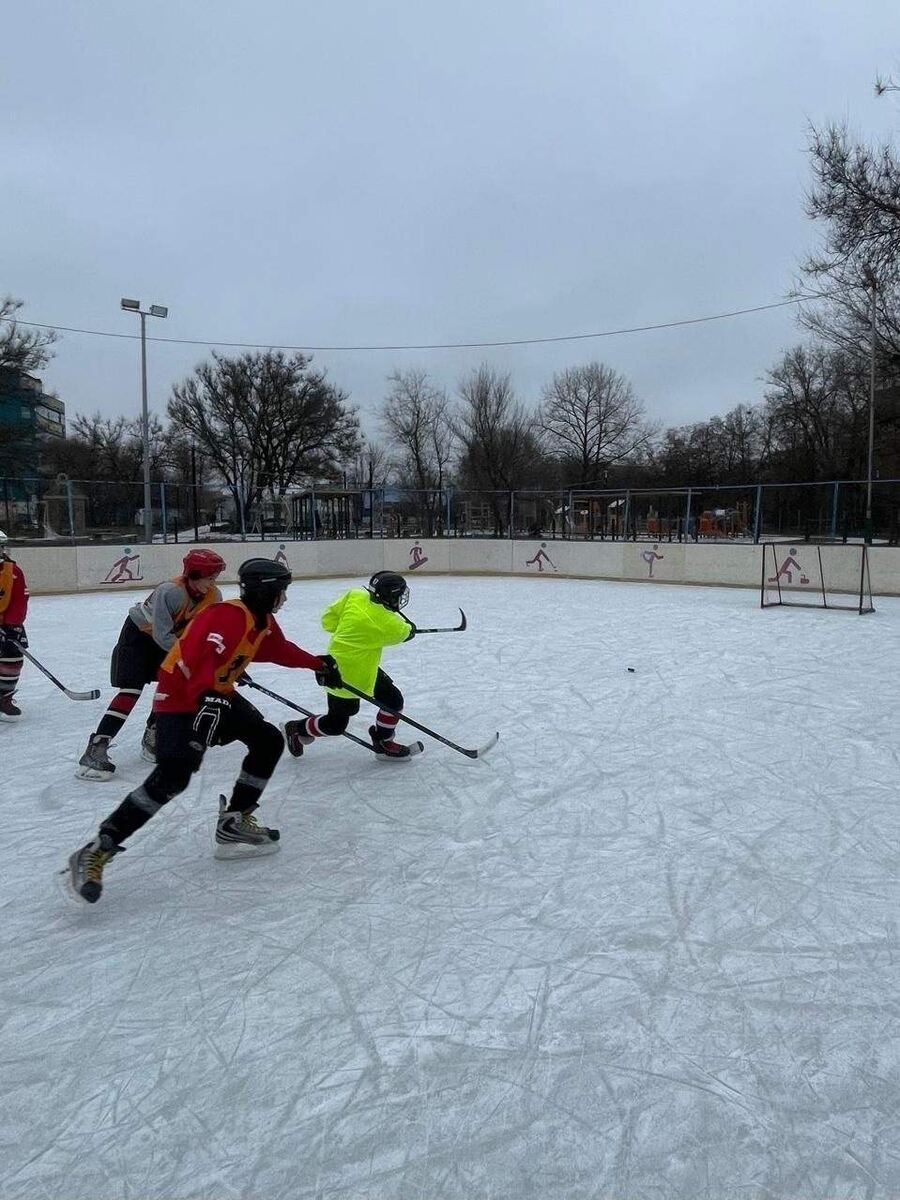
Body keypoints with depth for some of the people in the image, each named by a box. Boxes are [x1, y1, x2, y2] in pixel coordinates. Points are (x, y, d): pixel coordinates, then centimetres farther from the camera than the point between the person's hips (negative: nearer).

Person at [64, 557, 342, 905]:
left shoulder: (264, 621, 6)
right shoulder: (229, 616, -25)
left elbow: (280, 650, 25)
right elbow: (200, 657, -39)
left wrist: (318, 664, 30)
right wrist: (207, 698, -52)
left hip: (218, 694, 10)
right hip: (180, 695, -10)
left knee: (269, 742, 7)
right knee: (172, 777, -22)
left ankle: (234, 823, 15)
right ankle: (96, 852, -15)